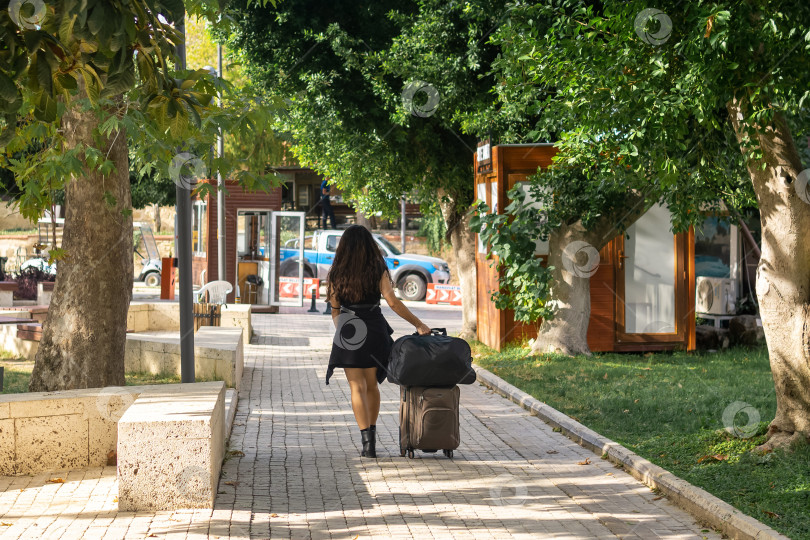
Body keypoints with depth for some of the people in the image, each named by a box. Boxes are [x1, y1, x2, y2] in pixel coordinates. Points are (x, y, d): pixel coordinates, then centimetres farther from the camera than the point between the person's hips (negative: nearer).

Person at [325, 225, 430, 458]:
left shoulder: (336, 274, 1)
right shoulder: (378, 270, -3)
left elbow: (335, 309, 5)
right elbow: (393, 302, -12)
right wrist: (418, 324, -9)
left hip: (348, 332, -1)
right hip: (375, 331, 1)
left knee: (357, 388, 0)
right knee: (372, 385, 17)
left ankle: (367, 441, -12)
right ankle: (372, 436, 22)